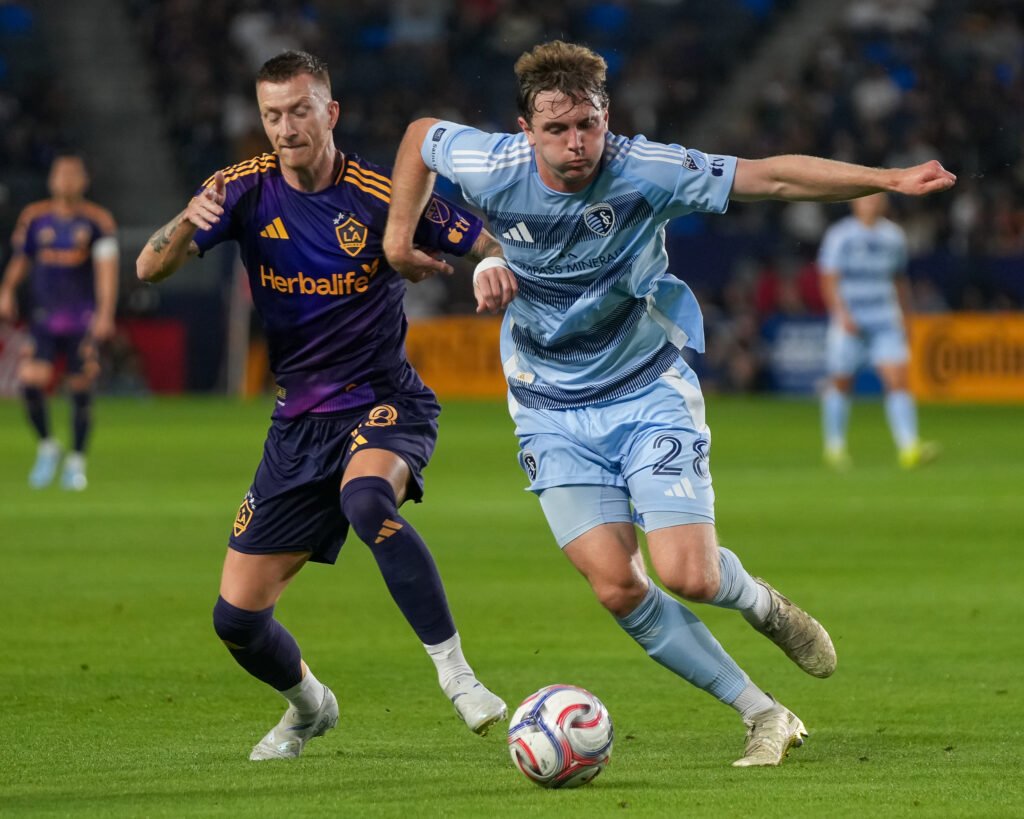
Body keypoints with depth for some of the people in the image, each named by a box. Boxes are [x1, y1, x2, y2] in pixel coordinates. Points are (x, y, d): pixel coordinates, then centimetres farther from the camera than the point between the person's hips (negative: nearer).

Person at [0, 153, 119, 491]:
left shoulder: (97, 221, -2)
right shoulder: (34, 217, 6)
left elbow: (106, 269, -7)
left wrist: (105, 313, -17)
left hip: (82, 321, -2)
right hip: (44, 317, 2)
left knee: (81, 390, -1)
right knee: (30, 381, -15)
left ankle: (76, 461, 15)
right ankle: (46, 446, 8)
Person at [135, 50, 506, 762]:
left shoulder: (383, 195, -11)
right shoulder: (247, 190, -2)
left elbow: (495, 247, -5)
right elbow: (150, 268, -11)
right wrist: (189, 222, -33)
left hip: (387, 404, -4)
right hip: (300, 421, 4)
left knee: (365, 496, -40)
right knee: (237, 617, 2)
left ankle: (456, 673, -32)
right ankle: (309, 707, 34)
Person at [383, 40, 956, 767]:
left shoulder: (647, 172, -19)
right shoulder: (493, 169, -14)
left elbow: (770, 177, -19)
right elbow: (421, 134, 7)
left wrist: (888, 180, -26)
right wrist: (400, 236, 3)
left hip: (650, 392, -2)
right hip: (554, 415, 2)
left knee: (688, 577, -16)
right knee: (617, 587, -11)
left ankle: (763, 605, 23)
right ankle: (764, 716, 2)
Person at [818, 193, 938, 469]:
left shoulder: (893, 235, 11)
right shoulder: (839, 236, -3)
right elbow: (829, 280, -8)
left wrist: (905, 319, 22)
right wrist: (842, 314, -20)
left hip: (885, 321, 3)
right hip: (849, 321, -3)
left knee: (898, 379, -12)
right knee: (841, 383, 5)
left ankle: (909, 448, -20)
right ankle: (834, 447, 24)